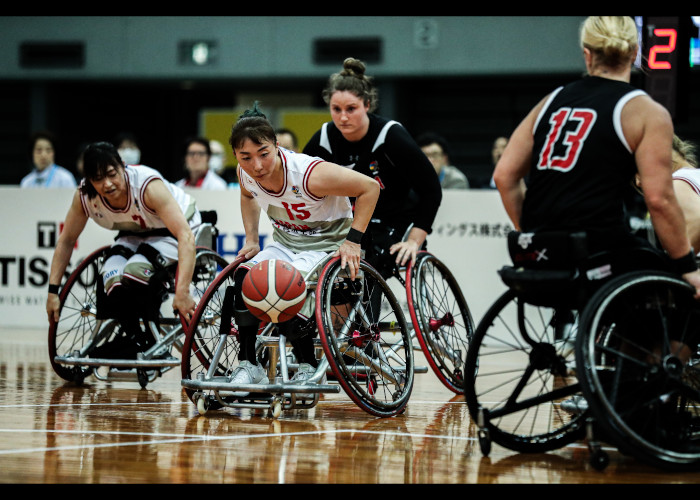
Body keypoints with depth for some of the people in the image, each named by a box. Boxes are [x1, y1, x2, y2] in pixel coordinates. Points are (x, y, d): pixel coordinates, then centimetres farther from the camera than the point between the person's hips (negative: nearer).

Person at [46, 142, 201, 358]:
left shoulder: (149, 186, -36)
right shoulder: (84, 195, -21)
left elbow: (185, 236, -41)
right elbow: (66, 241, -4)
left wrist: (182, 292, -50)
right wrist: (53, 291, -7)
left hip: (170, 234, -5)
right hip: (134, 235, 5)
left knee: (134, 272, -32)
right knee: (113, 281, -25)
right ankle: (136, 342, -1)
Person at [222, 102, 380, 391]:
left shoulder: (310, 175, -32)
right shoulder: (246, 173, -12)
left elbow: (369, 188, -23)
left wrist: (353, 240, -25)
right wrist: (251, 240, 5)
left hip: (327, 245, -6)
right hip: (286, 245, 6)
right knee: (243, 278, -21)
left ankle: (308, 367, -10)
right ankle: (248, 365, -9)